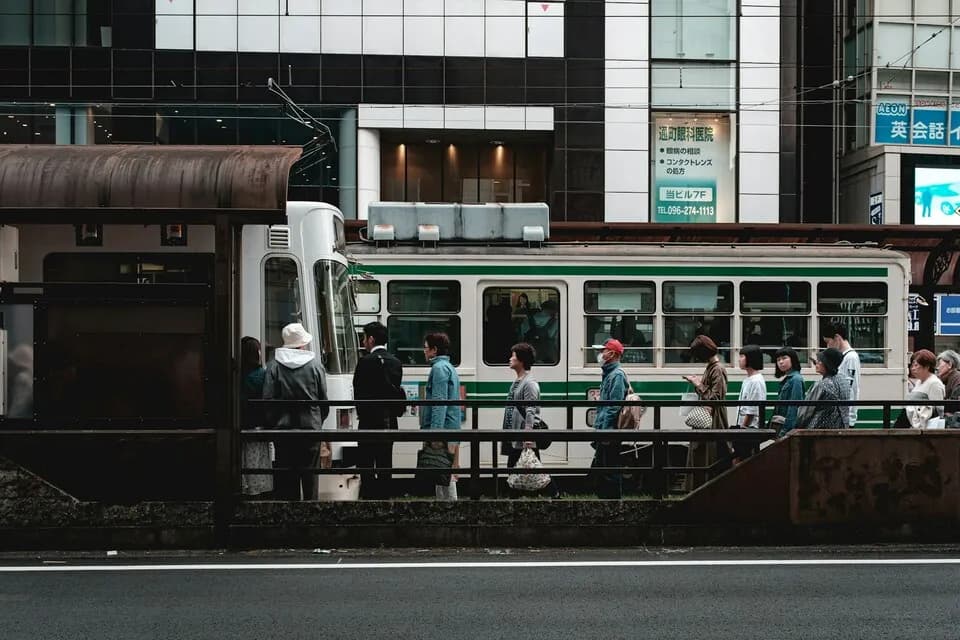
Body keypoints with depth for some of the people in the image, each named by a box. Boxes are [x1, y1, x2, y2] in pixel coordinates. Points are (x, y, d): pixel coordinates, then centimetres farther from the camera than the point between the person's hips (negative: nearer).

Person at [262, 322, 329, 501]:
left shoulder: (274, 365, -3)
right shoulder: (315, 364, -1)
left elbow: (267, 399, -4)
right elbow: (324, 399, 2)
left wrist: (272, 423, 7)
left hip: (283, 428, 0)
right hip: (311, 426, 0)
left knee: (286, 474, 6)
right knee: (310, 475, 7)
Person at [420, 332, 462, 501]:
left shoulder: (439, 368, -10)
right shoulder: (449, 367, 21)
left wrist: (434, 432, -23)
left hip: (443, 430, -10)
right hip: (452, 430, 10)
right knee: (447, 475, 12)